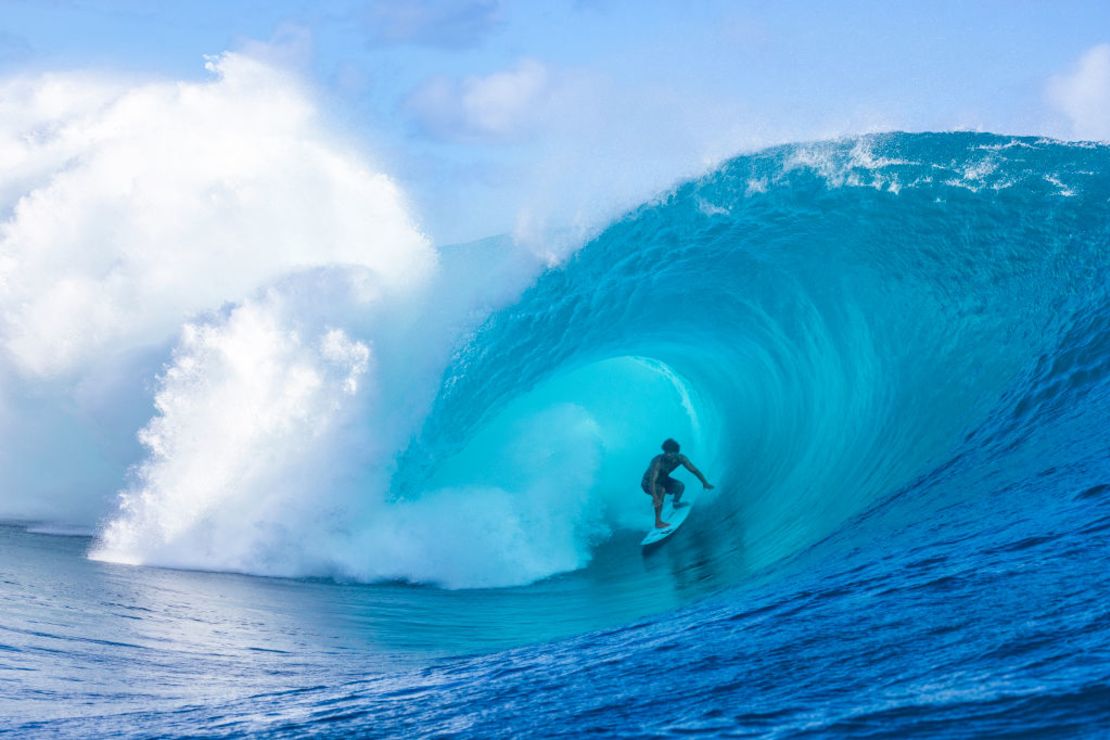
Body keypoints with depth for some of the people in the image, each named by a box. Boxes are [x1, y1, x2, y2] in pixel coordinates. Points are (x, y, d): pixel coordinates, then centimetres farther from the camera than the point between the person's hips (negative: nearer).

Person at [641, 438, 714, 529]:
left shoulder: (680, 459, -21)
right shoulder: (658, 461, -38)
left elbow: (694, 470, -14)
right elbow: (652, 481, -47)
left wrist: (705, 483, -26)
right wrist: (655, 498, -60)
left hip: (662, 480, 6)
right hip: (648, 483, -6)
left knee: (680, 486, -14)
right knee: (661, 490, -34)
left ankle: (676, 503, 20)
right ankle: (658, 522, -31)